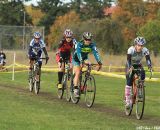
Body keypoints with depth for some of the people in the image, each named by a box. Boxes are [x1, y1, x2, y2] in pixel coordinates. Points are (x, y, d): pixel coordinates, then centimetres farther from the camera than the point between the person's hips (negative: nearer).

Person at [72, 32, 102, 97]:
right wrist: (81, 62, -59)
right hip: (76, 58, -4)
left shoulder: (92, 44, -22)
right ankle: (75, 89, -14)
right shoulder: (80, 44, -31)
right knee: (78, 73, -19)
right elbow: (78, 53, -43)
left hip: (84, 58, 4)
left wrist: (99, 62, -45)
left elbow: (95, 53, -32)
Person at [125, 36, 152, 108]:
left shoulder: (145, 50, -22)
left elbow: (148, 59, -29)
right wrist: (130, 67, -53)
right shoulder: (131, 49, -29)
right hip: (130, 66, -2)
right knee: (129, 82, -14)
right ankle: (127, 100, -8)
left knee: (142, 75, -27)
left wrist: (150, 66, -49)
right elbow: (128, 60, -35)